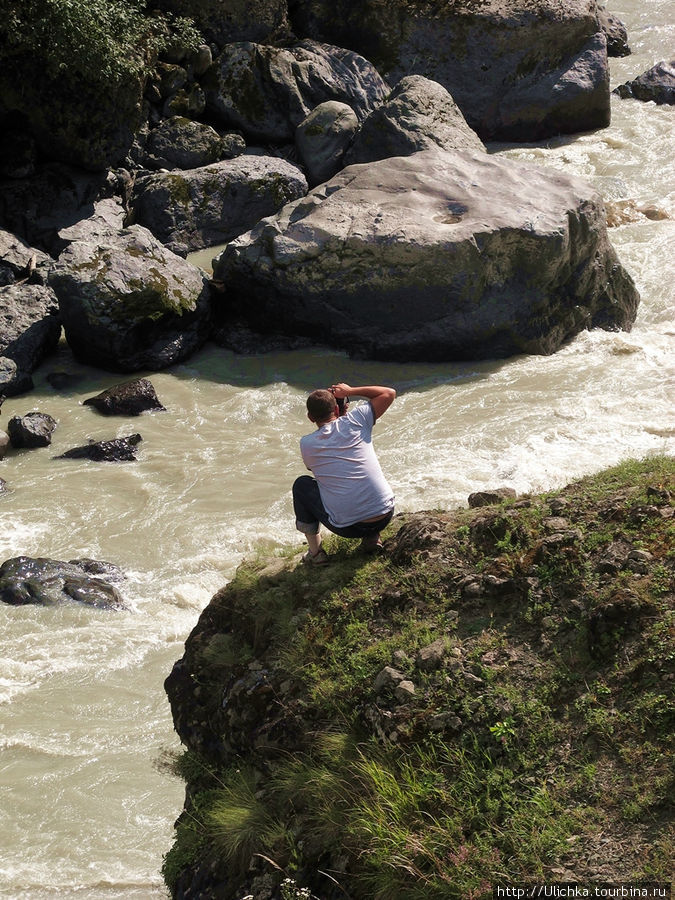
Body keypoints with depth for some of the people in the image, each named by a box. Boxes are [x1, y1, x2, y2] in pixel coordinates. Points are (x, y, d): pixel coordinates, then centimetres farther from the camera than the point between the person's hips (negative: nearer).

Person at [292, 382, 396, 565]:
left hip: (347, 527, -2)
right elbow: (389, 393, 9)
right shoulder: (355, 420, -2)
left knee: (302, 484, 23)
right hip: (385, 518, 2)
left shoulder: (306, 444, -1)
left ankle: (315, 552, 20)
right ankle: (372, 538, 19)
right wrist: (350, 391, 14)